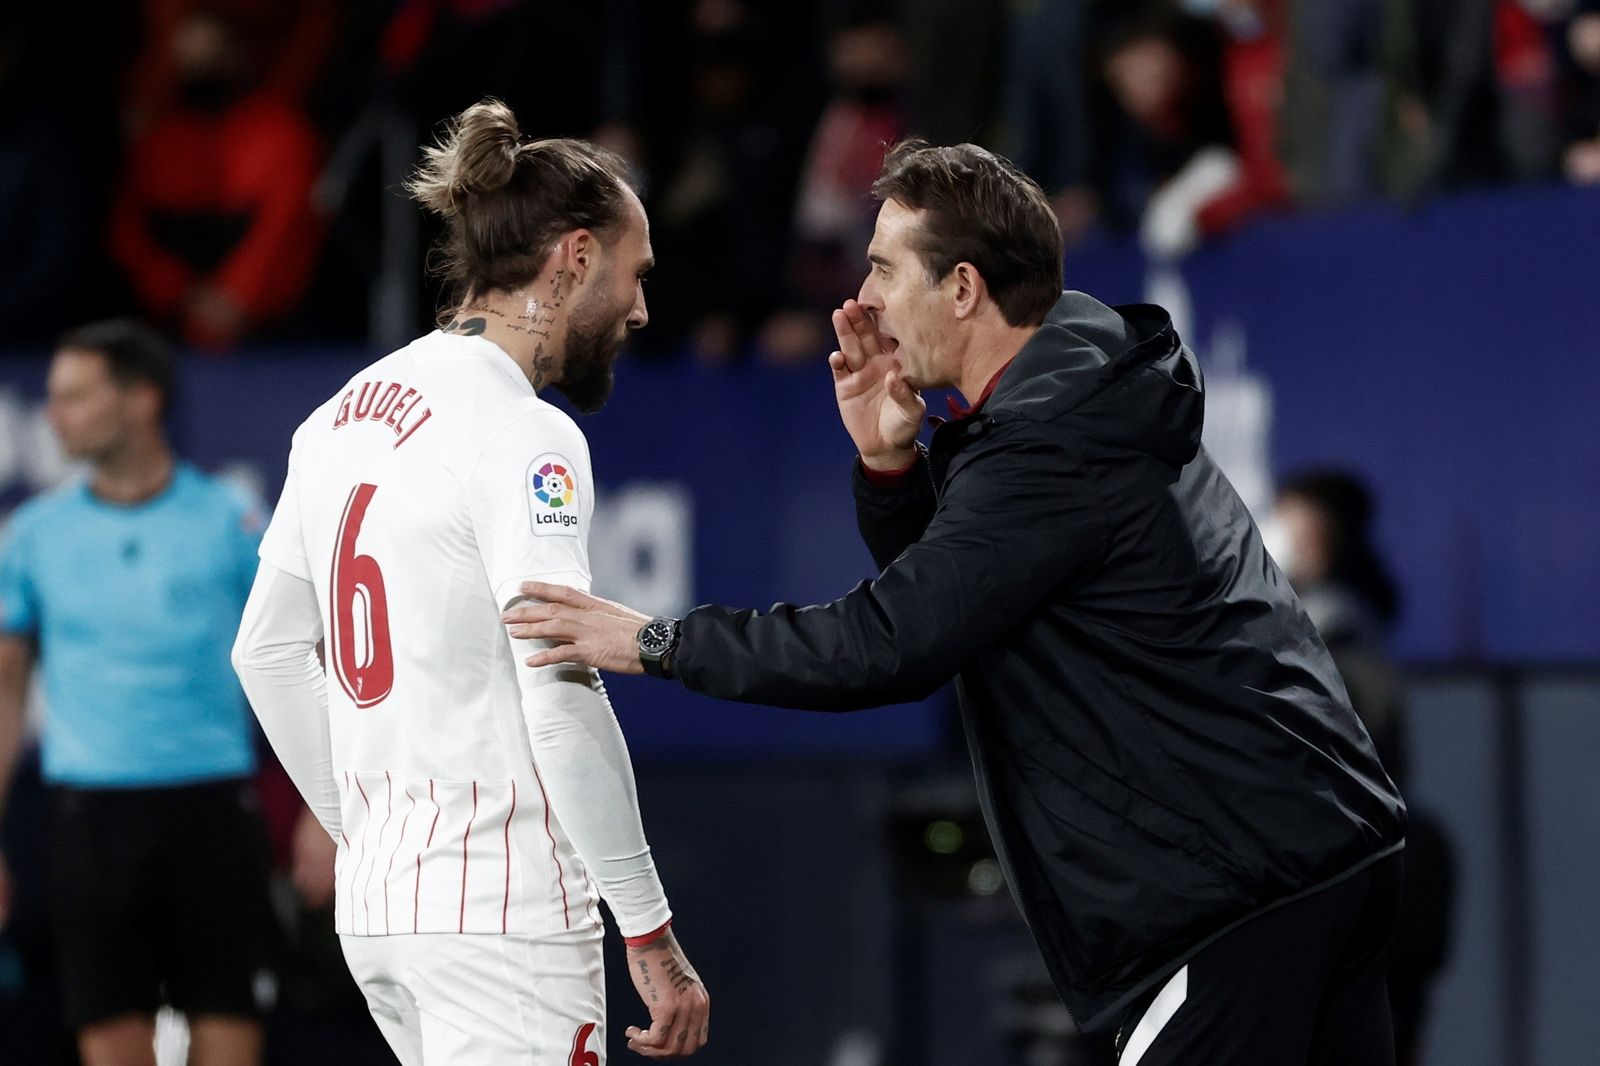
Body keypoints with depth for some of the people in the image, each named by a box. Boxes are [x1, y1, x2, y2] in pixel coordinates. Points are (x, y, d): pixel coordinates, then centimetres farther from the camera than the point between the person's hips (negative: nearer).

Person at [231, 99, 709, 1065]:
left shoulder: (347, 415, 13)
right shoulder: (524, 438, -13)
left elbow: (267, 651, 19)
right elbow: (563, 702, -19)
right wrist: (653, 936, -15)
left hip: (379, 901, 9)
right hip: (501, 913, -9)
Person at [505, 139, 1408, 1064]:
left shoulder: (1051, 450, -17)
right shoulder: (1091, 402, 17)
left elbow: (890, 647, -21)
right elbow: (943, 584, 24)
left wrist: (657, 641, -13)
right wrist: (889, 462, 3)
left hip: (1245, 885, -10)